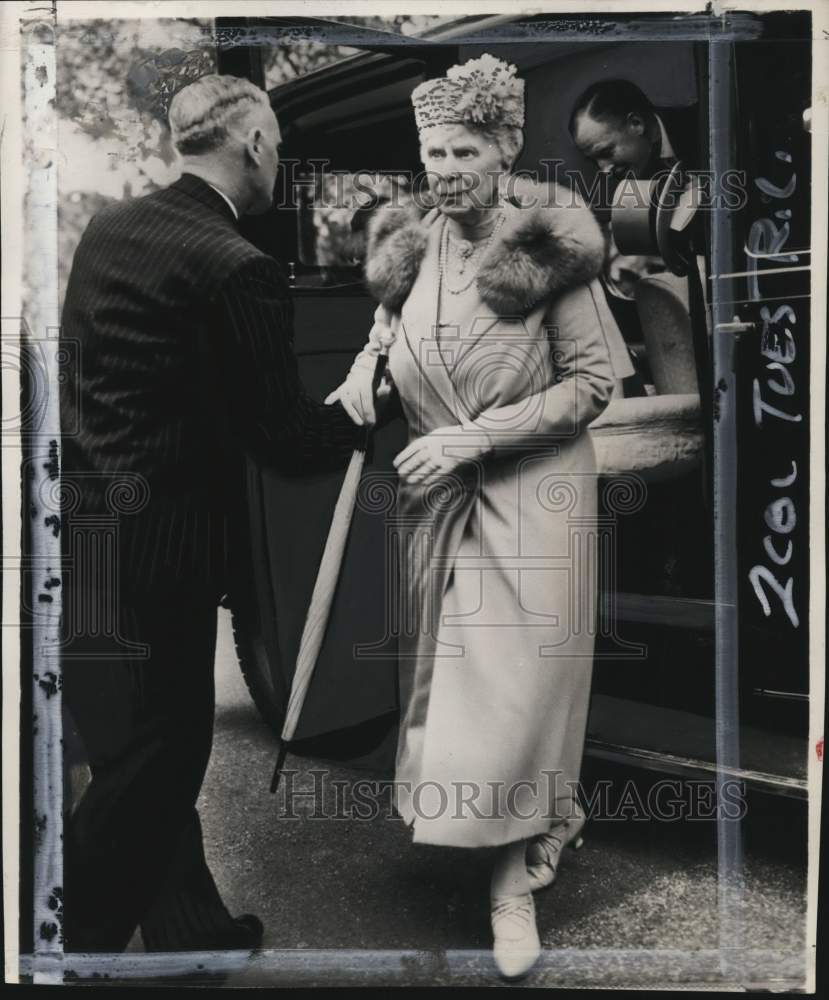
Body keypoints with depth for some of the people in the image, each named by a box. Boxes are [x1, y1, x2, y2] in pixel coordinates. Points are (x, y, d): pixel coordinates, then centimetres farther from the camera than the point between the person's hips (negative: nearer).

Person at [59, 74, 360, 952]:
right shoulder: (235, 268, -17)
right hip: (150, 554, -9)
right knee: (149, 765, 7)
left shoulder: (108, 227, 9)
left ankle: (190, 929, 37)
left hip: (81, 536, 9)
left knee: (151, 754, 19)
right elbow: (282, 437, -12)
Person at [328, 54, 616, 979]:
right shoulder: (407, 244, 4)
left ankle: (511, 877, 15)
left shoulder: (548, 246, -11)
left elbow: (591, 383, -11)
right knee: (445, 664, 13)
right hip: (434, 494, 6)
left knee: (516, 677, -2)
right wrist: (366, 363, -2)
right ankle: (539, 825, 37)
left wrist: (472, 436, -17)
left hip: (532, 488, -5)